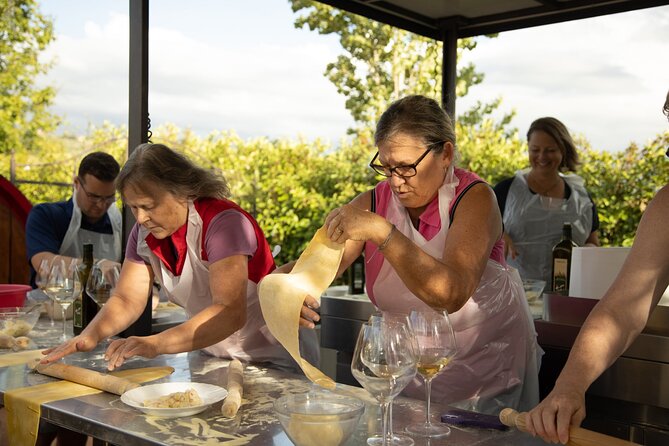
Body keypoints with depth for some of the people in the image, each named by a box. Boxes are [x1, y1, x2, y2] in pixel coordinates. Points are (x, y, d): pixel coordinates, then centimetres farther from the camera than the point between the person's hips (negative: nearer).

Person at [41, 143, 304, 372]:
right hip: (208, 358, 6)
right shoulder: (145, 232, 0)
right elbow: (127, 299, 2)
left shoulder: (223, 223, -23)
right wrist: (90, 335, -19)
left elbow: (230, 312, -34)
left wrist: (155, 344, -45)